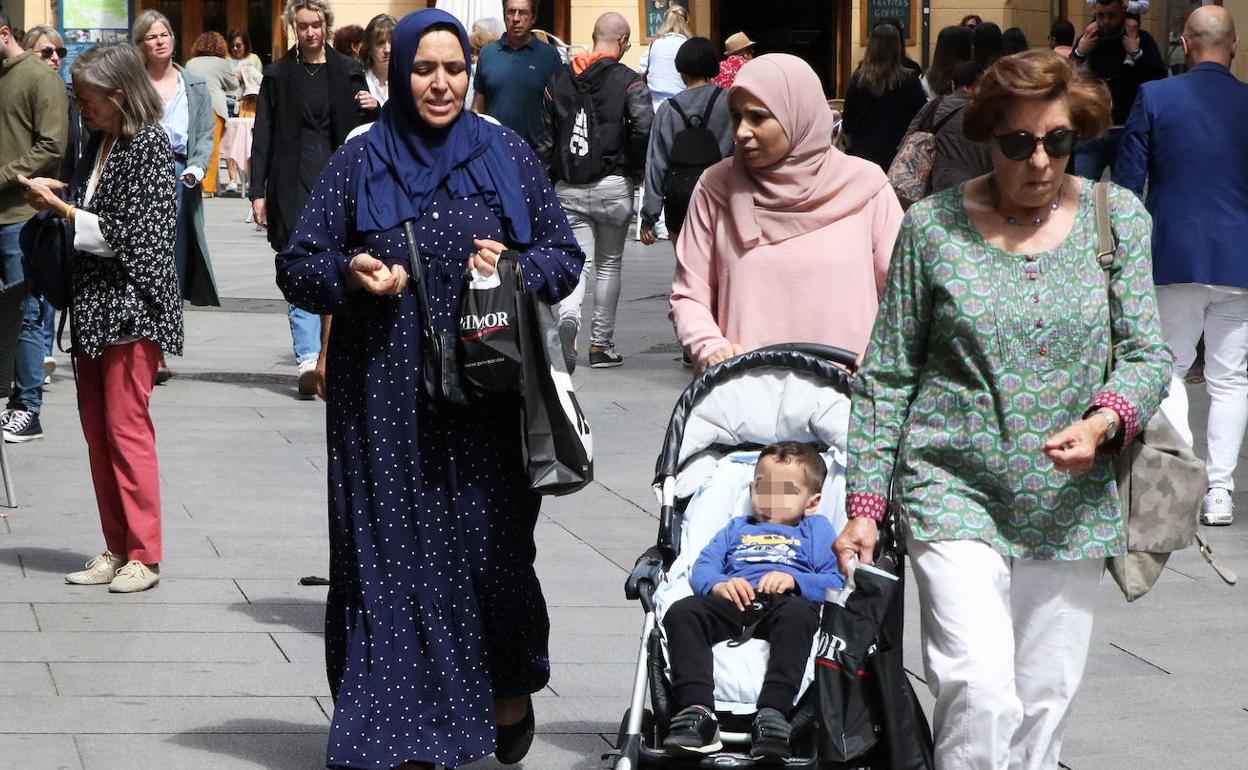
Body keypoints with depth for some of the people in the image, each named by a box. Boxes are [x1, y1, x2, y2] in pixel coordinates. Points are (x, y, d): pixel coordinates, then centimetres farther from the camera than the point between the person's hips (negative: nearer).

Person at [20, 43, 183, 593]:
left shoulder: (149, 145, -12)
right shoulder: (99, 142, 12)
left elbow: (130, 233, -17)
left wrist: (63, 211, -14)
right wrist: (54, 195, 4)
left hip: (131, 305, -9)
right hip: (94, 305, 9)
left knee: (126, 425, -8)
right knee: (96, 428, 10)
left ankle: (144, 555, -3)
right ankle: (117, 549, 16)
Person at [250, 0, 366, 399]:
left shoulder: (347, 71, 8)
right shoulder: (278, 74, 5)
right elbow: (262, 136, 5)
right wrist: (258, 190, -1)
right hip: (294, 182, -1)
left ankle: (327, 357, 15)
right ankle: (307, 358, -17)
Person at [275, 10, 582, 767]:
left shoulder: (507, 154, 7)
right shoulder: (360, 161, 4)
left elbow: (566, 255, 10)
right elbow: (297, 266, 7)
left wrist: (515, 270, -11)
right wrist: (348, 273, -13)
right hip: (385, 403, 0)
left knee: (492, 547, 1)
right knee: (391, 555, -3)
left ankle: (510, 690, 28)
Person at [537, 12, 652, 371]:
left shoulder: (560, 79, 9)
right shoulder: (628, 81, -6)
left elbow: (545, 137, 9)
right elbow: (644, 127, -18)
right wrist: (638, 167, 0)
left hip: (568, 189, 3)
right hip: (613, 186, -3)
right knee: (609, 265, 13)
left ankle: (568, 318, -29)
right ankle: (601, 344, 16)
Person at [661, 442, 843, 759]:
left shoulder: (816, 529, 30)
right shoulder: (737, 528, 39)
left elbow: (835, 581, 12)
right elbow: (702, 567, 21)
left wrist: (794, 580, -7)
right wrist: (718, 584, -3)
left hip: (787, 602, -3)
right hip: (732, 604, 3)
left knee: (798, 614, -41)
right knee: (681, 612, -29)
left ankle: (772, 714, -53)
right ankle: (697, 711, -42)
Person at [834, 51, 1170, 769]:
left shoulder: (1119, 218, 5)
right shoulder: (933, 226, -1)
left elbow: (1147, 353, 4)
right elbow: (888, 377, 3)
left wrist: (1104, 423, -17)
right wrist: (864, 505, 0)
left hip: (1071, 504, 3)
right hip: (954, 489, -3)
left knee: (1044, 703, 7)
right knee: (981, 694, -18)